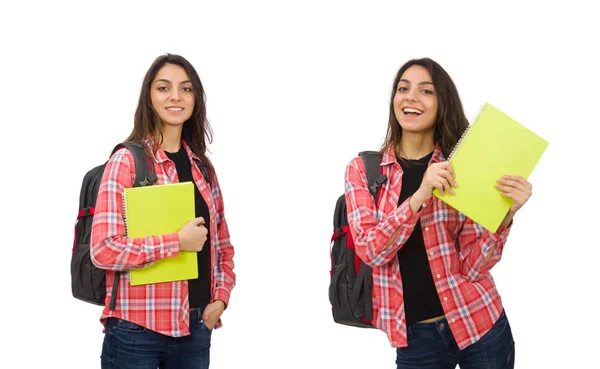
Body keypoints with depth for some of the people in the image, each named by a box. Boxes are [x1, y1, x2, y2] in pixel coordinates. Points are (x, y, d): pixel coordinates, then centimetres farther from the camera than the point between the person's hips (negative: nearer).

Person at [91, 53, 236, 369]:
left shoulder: (202, 166, 10)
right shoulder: (127, 161, -7)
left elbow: (222, 245, 17)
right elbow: (103, 250, -15)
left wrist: (221, 297, 2)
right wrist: (178, 241, -18)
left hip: (196, 328, 5)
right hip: (137, 331, -5)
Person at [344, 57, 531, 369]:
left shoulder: (460, 170, -1)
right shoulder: (363, 170, 0)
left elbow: (474, 266, -7)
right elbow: (370, 249, -13)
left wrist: (505, 214, -22)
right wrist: (420, 195, -25)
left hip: (479, 326, 0)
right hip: (415, 336, 0)